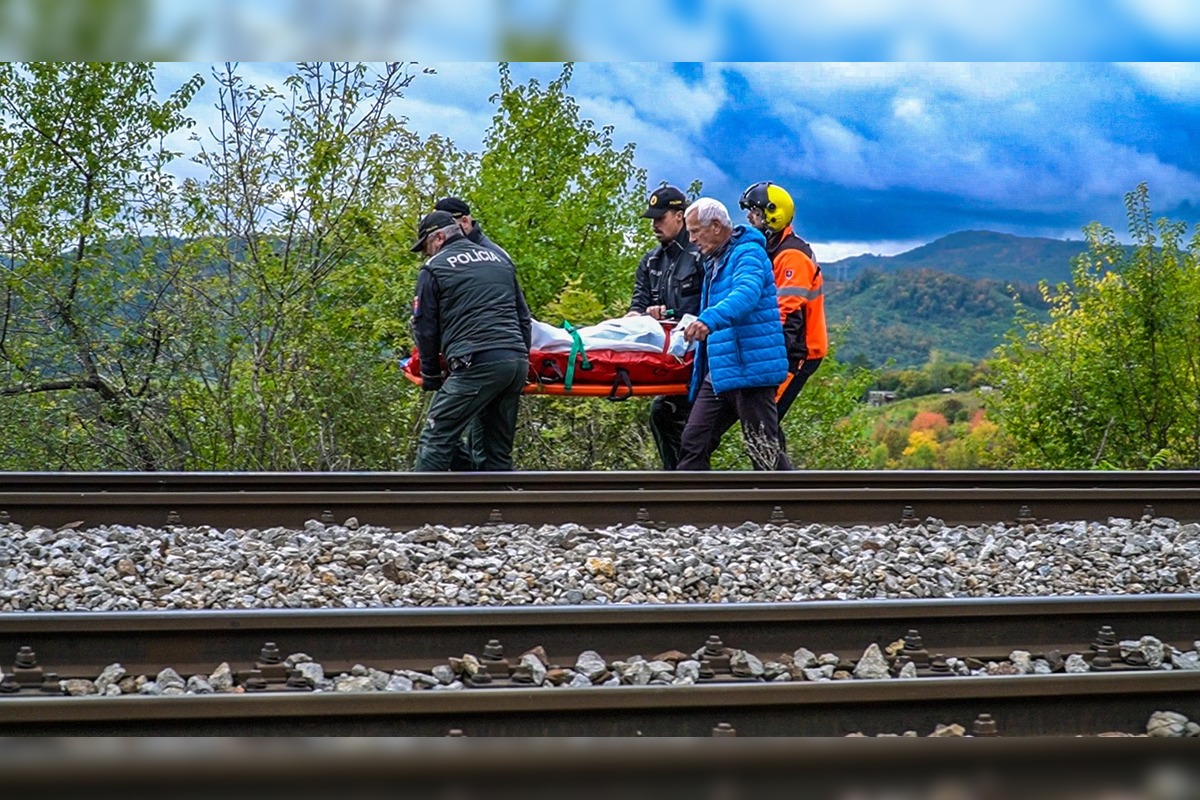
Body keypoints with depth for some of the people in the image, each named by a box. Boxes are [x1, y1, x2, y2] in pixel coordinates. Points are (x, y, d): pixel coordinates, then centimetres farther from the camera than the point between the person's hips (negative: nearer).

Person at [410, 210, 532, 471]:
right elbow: (524, 318, 25)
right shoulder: (501, 262, 24)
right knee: (497, 450, 12)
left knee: (436, 440, -3)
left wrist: (431, 376, 16)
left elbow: (425, 328, 6)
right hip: (517, 361, 7)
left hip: (477, 363, -7)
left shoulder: (434, 269, 6)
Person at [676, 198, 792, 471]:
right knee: (693, 442, 5)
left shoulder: (748, 253, -10)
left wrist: (710, 319, -46)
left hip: (749, 370, -10)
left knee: (764, 450, -6)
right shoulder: (714, 262, 21)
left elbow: (746, 294, -32)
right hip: (718, 373, 10)